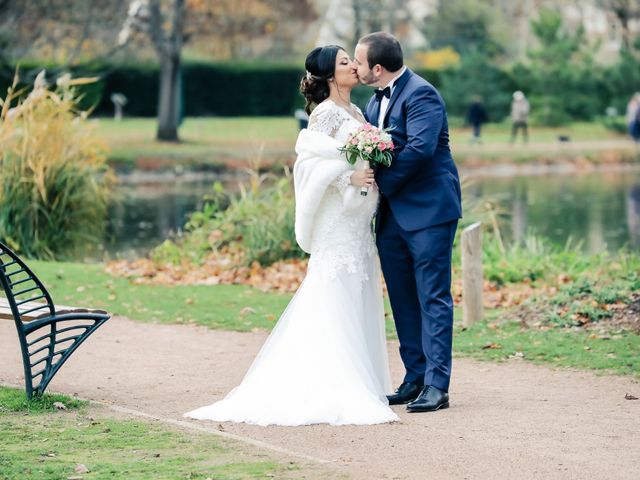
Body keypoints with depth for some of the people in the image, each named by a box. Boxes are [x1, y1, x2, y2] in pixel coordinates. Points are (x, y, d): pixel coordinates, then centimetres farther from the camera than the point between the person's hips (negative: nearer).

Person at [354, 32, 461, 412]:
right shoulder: (376, 101, 15)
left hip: (428, 210, -9)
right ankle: (416, 379, 18)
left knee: (433, 298, -7)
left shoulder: (421, 94, -13)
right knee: (403, 302, 11)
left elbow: (420, 148, -24)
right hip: (392, 215, 9)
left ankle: (437, 386, -7)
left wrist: (382, 182, -15)